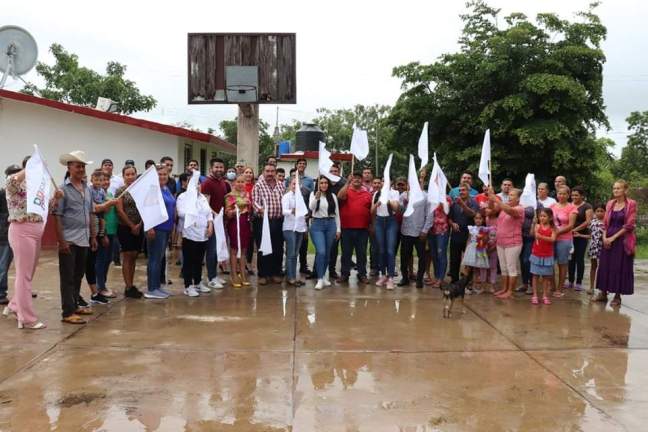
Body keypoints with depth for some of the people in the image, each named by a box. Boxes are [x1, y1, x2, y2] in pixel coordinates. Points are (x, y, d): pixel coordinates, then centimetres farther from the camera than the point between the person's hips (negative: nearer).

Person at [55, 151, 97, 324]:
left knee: (78, 275, 15)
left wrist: (93, 236, 16)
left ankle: (75, 305, 27)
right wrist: (61, 240, -15)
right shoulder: (63, 189, -7)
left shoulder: (88, 189, 12)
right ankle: (68, 312, 2)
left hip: (84, 240, 6)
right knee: (68, 277, -1)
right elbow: (57, 217, -10)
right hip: (69, 240, -6)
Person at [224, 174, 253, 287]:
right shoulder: (230, 196, -4)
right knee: (234, 249, -1)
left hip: (245, 223, 5)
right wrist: (234, 211, -24)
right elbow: (228, 213, -8)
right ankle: (234, 276, 4)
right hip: (234, 223, -5)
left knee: (244, 250, 9)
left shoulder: (247, 195, 12)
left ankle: (243, 275, 15)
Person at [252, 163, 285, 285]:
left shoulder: (281, 185, 12)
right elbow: (255, 201, -12)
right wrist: (260, 209, -31)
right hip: (262, 221, -4)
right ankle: (262, 274, 11)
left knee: (278, 249, 7)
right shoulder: (258, 186, -1)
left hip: (278, 221, 4)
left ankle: (276, 273, 19)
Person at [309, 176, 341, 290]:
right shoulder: (313, 194, 1)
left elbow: (337, 213, 10)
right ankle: (320, 279, -9)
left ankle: (323, 275, 24)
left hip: (330, 224, 3)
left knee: (327, 252, 9)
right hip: (317, 225, -3)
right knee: (321, 252, -15)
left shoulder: (333, 196, 8)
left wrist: (338, 229, 7)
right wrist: (316, 197, -35)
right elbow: (311, 207, -17)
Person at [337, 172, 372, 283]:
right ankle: (344, 274, 15)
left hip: (363, 229, 1)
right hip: (347, 228, -1)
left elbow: (371, 210, 12)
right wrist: (348, 183, -20)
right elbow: (340, 196, -19)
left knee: (362, 253, 8)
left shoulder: (367, 194, 8)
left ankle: (362, 274, 17)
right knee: (346, 252, 7)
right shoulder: (346, 191, 4)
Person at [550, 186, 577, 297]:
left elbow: (570, 225, -8)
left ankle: (560, 289, 13)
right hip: (551, 238, 4)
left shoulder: (571, 208, -3)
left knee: (562, 264, 5)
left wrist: (558, 231, -16)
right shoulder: (552, 206, 10)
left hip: (564, 239, -4)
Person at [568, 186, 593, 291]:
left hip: (581, 236, -4)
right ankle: (571, 281, 16)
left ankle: (579, 282, 6)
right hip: (569, 236, 4)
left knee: (579, 259, -1)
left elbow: (588, 221, -12)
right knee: (571, 259, 7)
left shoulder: (587, 206, -2)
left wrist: (575, 229, -17)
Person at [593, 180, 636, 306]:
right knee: (605, 266, 6)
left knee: (620, 268, 1)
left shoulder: (631, 204, -7)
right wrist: (604, 237, -4)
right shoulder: (610, 203, 8)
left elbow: (629, 225, -11)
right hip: (608, 240, 5)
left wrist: (613, 237, -13)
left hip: (622, 240, -5)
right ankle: (603, 293, 16)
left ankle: (617, 296, 10)